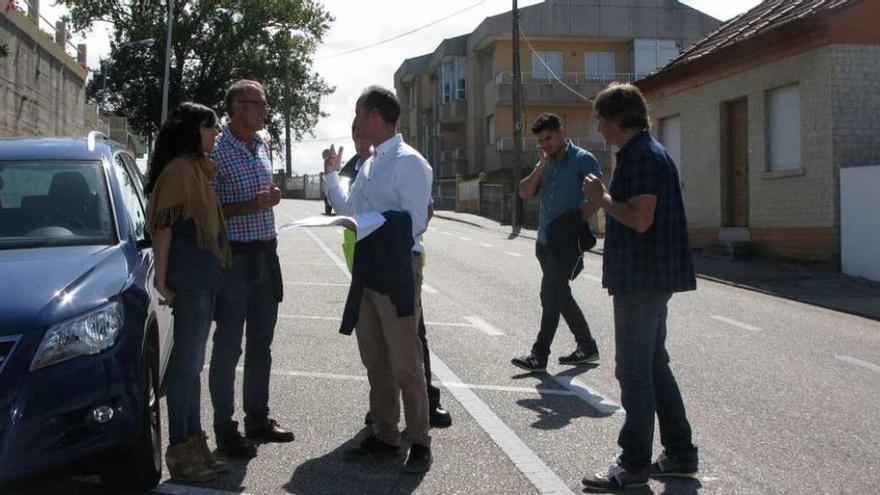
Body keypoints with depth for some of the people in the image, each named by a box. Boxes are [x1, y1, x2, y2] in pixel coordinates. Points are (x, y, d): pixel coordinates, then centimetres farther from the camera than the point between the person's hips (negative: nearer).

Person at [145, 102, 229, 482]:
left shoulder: (199, 168, 16)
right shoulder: (179, 168, -12)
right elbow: (163, 226, -16)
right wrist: (162, 280, -18)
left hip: (204, 277, 9)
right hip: (188, 279, -9)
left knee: (192, 364, 13)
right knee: (186, 364, -4)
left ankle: (193, 446, 20)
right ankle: (182, 453, 3)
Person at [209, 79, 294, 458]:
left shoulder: (261, 146, 12)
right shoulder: (217, 152, -12)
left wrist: (271, 197, 9)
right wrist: (250, 205, -22)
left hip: (265, 253, 8)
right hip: (235, 257, -8)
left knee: (261, 343, 14)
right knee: (228, 345, -1)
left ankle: (257, 420, 25)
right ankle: (225, 430, 7)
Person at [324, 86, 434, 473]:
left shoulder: (408, 163, -12)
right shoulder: (368, 165, 15)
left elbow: (415, 223, -19)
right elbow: (348, 210, 26)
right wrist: (332, 174, 21)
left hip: (397, 268, -9)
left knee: (404, 362, -3)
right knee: (374, 360, 14)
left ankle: (419, 443, 8)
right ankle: (384, 436, 25)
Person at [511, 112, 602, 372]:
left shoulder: (583, 160, -4)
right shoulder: (545, 164, 16)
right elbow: (524, 193, 5)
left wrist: (576, 220, -17)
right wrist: (542, 165, -5)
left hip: (568, 240, -8)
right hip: (546, 240, 8)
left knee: (551, 294, -11)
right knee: (559, 295, 12)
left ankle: (540, 354, -7)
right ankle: (587, 347, 24)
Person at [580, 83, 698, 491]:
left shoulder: (640, 156, -17)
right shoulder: (648, 152, 16)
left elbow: (640, 219, -25)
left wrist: (601, 198, -12)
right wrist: (606, 199, 14)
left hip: (642, 279, -11)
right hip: (650, 278, 11)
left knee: (634, 371, -3)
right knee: (654, 366, 17)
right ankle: (679, 453, 24)